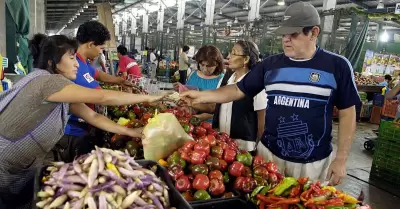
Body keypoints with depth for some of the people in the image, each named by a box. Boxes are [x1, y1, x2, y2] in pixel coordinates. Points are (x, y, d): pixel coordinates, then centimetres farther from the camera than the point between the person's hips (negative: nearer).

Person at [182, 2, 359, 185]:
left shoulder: (337, 66, -7)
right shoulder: (270, 64, 1)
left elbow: (347, 113, -3)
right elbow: (239, 90, 5)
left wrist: (341, 159, -5)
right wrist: (201, 96, -7)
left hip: (314, 162, -2)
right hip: (269, 153, 3)